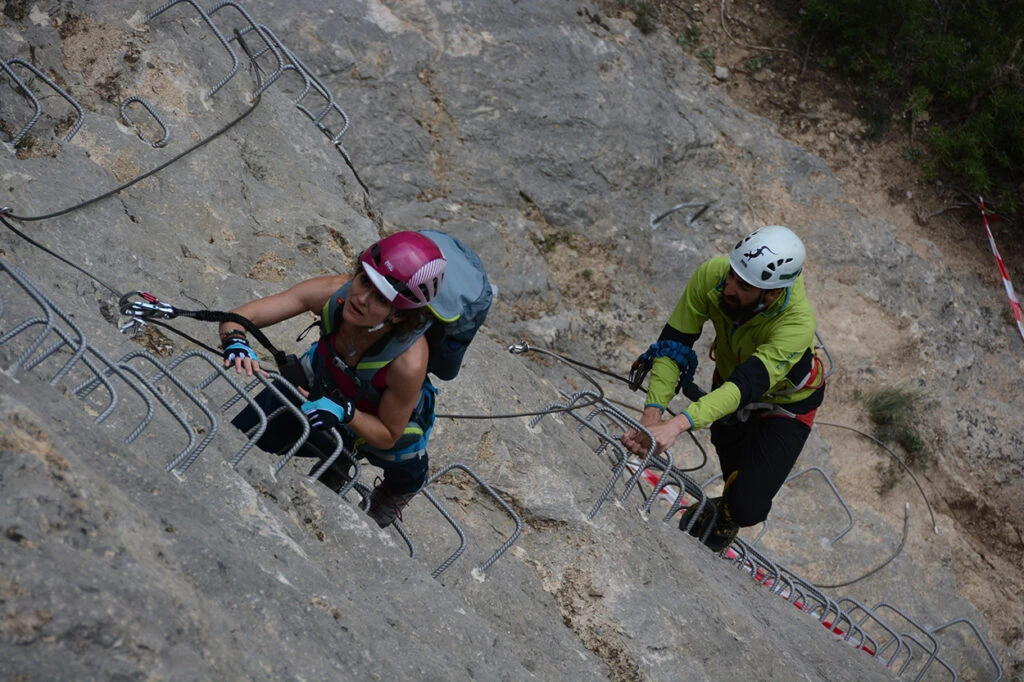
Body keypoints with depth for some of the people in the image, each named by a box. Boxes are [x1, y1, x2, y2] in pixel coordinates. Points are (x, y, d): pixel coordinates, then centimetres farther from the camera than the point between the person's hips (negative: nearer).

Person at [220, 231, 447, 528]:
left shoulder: (409, 362, -45)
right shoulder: (333, 291, -37)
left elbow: (388, 435, -26)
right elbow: (238, 316, -32)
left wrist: (344, 412, -44)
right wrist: (236, 342, -54)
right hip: (320, 385, 3)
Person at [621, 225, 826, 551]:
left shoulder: (798, 323, -43)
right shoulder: (712, 275, -33)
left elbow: (746, 386, -52)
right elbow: (673, 345, -29)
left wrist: (677, 425, -64)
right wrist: (652, 412, -42)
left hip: (785, 401, -4)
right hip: (729, 375, 4)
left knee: (746, 509, -12)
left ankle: (723, 517, 23)